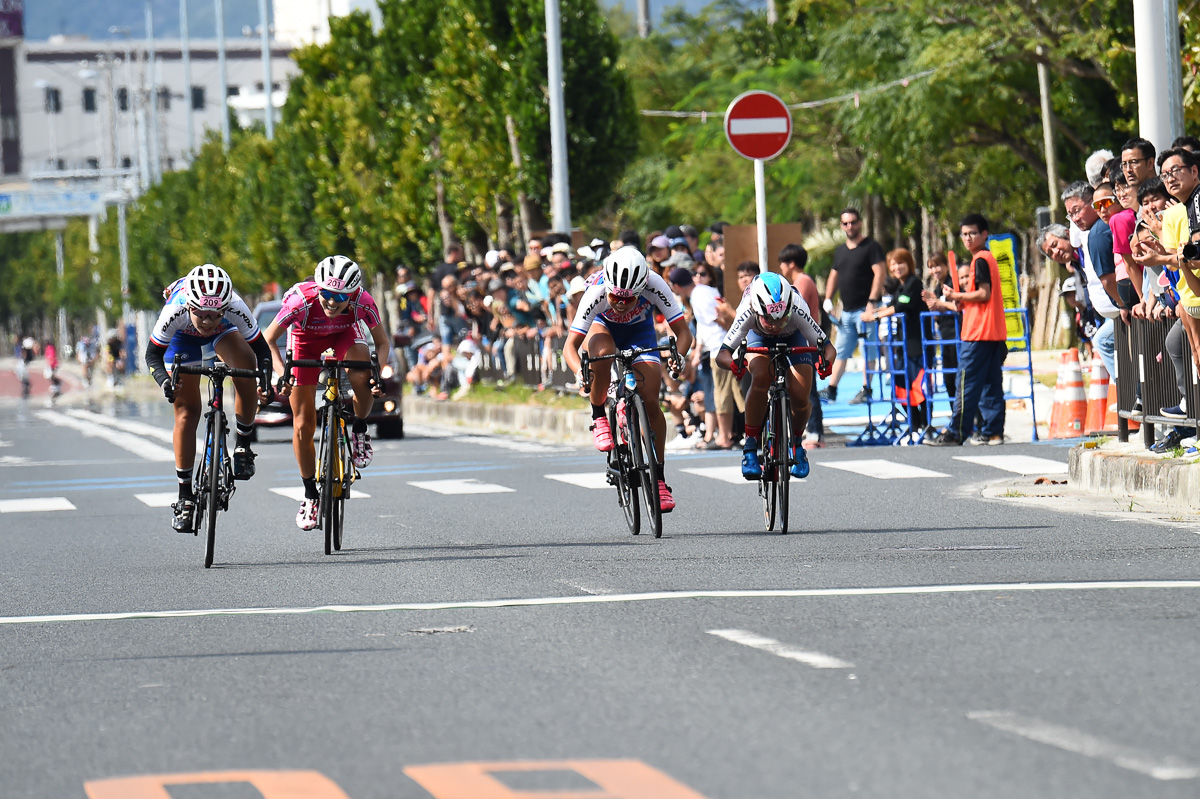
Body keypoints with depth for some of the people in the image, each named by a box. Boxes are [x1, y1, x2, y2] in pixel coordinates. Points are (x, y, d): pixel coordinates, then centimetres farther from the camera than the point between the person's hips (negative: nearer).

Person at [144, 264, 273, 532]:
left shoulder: (235, 308, -39)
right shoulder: (175, 311, -40)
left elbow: (261, 348, -27)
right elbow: (153, 354, -27)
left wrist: (265, 380, -45)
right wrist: (164, 380, -46)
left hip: (223, 332, 0)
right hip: (183, 338, 0)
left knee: (246, 369, -31)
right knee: (187, 412, -5)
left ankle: (243, 445, -13)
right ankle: (185, 496, 4)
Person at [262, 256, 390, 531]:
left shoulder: (362, 302, -33)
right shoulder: (302, 301, -38)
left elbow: (382, 342, -17)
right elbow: (268, 340, -25)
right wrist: (282, 374, -39)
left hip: (344, 334, 0)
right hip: (306, 339, 0)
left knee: (361, 377, -35)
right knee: (303, 425, -2)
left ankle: (360, 431, -6)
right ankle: (311, 495, 15)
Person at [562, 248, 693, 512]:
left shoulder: (654, 285, -36)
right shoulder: (597, 292, -37)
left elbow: (683, 332, -32)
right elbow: (570, 345, -37)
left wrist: (678, 357, -53)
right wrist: (579, 371, -57)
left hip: (640, 332, 1)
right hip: (604, 327, -1)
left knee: (650, 402, -13)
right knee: (603, 352, -38)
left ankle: (659, 479, -2)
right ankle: (599, 418, -15)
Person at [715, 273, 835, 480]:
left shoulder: (797, 310, -40)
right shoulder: (747, 313, -40)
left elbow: (826, 346, -34)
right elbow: (722, 354, -40)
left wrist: (826, 360, -57)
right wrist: (733, 364, -63)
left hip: (793, 338, 0)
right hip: (759, 339, 0)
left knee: (800, 398, -17)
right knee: (761, 377, -33)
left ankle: (796, 444, 15)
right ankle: (750, 446, -20)